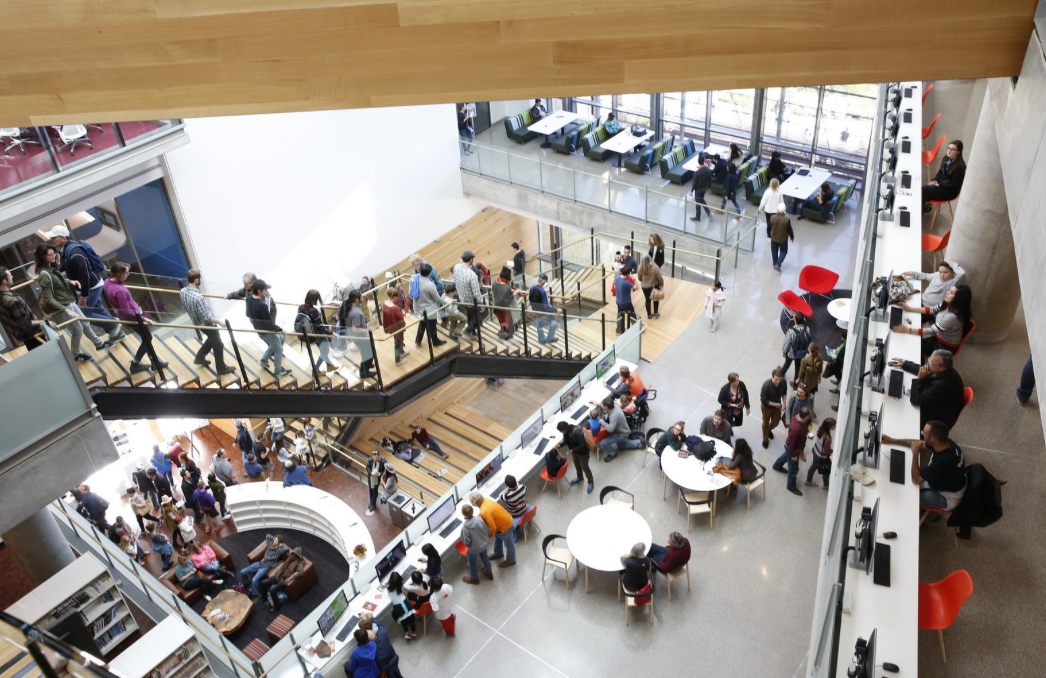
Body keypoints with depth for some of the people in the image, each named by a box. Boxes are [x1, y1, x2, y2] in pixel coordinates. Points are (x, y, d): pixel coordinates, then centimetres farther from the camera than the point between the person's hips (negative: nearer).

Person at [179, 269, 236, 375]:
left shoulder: (182, 291, -14)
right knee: (218, 345, 14)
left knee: (211, 339, 32)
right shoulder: (197, 297, -38)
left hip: (197, 322, 8)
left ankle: (199, 357, 44)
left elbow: (185, 307, 5)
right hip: (208, 324, -8)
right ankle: (221, 368, 30)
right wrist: (218, 321, -12)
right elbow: (208, 318, -29)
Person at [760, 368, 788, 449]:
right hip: (767, 407, -4)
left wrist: (784, 403, -9)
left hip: (777, 406, 4)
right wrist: (775, 404, -23)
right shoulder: (766, 385, -38)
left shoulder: (783, 382, -23)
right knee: (766, 423, 20)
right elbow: (763, 400, -28)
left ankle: (769, 430, 60)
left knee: (776, 422, 25)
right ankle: (765, 439, 46)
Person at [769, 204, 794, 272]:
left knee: (774, 251, 22)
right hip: (783, 239, -2)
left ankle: (775, 264, 35)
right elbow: (790, 230, -16)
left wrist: (768, 234, 15)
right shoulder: (787, 220, -28)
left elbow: (768, 228, -6)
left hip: (774, 238, 2)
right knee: (783, 251, 19)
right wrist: (792, 237, 4)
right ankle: (778, 264, 7)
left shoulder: (772, 218, -21)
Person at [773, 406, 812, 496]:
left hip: (797, 445, 8)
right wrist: (794, 455, -18)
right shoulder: (796, 428, -46)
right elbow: (790, 444, -34)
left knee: (787, 455, 37)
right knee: (793, 469, 15)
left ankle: (777, 465, 66)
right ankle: (791, 486, 39)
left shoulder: (799, 417, -22)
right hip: (793, 449, -8)